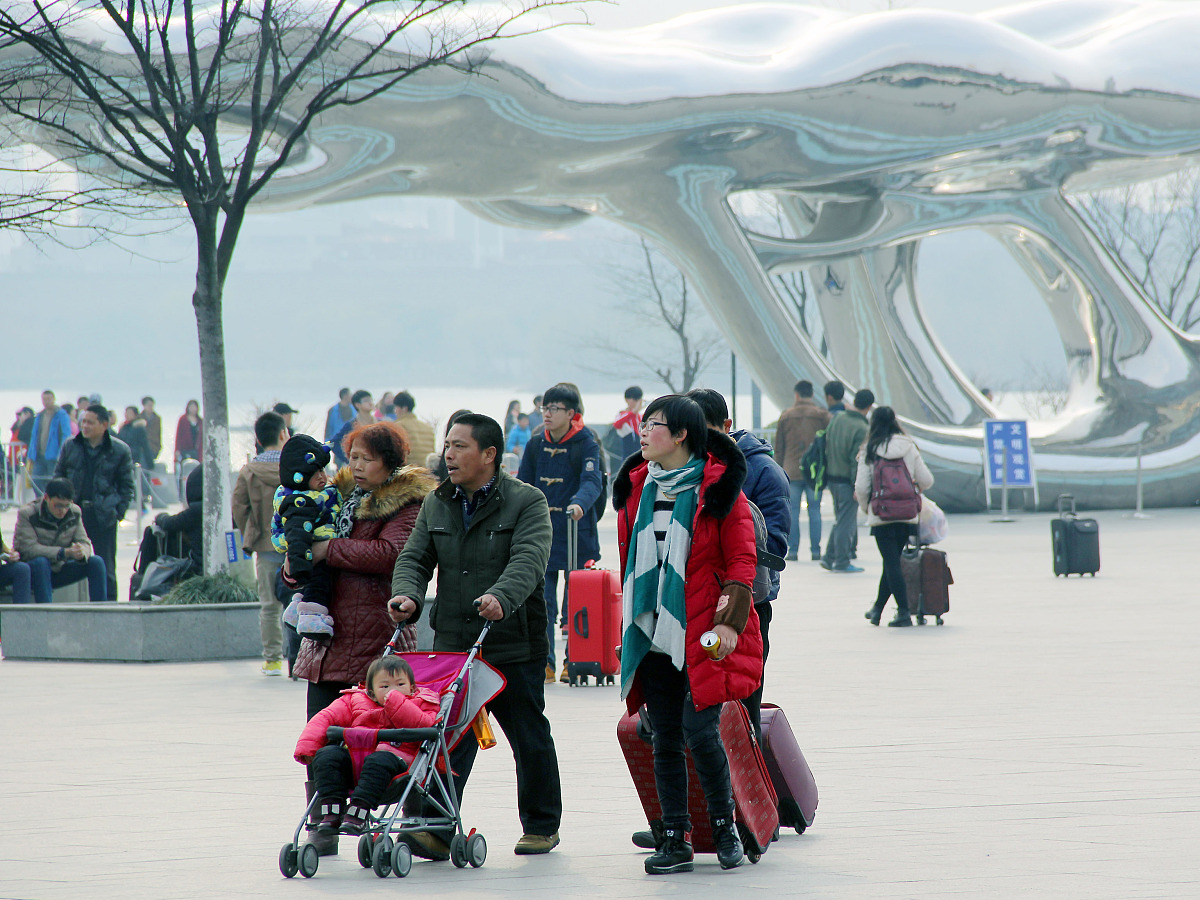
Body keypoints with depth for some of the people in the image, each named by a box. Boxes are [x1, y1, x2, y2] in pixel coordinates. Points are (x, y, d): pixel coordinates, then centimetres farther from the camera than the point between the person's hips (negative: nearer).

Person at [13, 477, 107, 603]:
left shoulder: (75, 513, -2)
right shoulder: (27, 513, -17)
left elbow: (85, 543, -2)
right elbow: (29, 549, -26)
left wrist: (82, 552, -30)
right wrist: (64, 552, -36)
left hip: (59, 570, 5)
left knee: (96, 562, -13)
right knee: (41, 562, -38)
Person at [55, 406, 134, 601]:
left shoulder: (120, 451, -2)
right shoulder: (71, 446, 6)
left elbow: (126, 486, 5)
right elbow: (58, 476, 15)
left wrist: (119, 511, -5)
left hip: (103, 516, -2)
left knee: (105, 566, 0)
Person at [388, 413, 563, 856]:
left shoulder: (526, 503, -4)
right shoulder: (437, 504, 13)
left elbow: (528, 561, -19)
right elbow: (415, 558, 10)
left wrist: (501, 597, -38)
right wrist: (407, 594, -13)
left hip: (515, 648, -4)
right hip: (452, 645, 4)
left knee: (529, 738, 7)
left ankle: (541, 827, 20)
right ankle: (437, 827, -5)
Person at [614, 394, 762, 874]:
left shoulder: (718, 488, -5)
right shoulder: (638, 488, 12)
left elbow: (741, 557, -5)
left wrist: (730, 621, -13)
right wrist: (627, 627, 18)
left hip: (703, 635, -5)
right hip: (653, 633, 5)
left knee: (699, 730, -11)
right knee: (665, 738, 4)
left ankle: (724, 824, 10)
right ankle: (675, 839, 9)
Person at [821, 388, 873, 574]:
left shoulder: (837, 419, 5)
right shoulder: (861, 429, -17)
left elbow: (826, 446, 11)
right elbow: (857, 460, -19)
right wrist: (858, 487, -16)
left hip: (831, 477, 7)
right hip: (846, 480, -7)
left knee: (840, 519, 18)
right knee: (847, 522, 1)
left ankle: (829, 558, 18)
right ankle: (842, 562, 5)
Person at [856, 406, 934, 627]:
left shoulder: (869, 451, -5)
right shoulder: (909, 448, 1)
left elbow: (861, 488, -7)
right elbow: (926, 480, 1)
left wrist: (866, 507, 13)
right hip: (907, 516, 3)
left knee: (892, 563, 0)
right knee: (892, 562, 15)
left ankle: (904, 612, -7)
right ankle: (878, 608, 27)